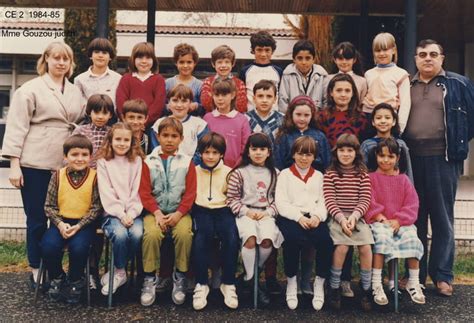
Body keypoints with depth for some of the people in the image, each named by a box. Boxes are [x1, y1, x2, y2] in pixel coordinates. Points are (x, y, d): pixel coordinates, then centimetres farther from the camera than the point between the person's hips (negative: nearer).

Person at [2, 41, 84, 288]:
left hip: (65, 164, 4)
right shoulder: (30, 89, 0)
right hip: (35, 165, -4)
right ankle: (36, 270, 18)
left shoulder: (75, 92, 14)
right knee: (37, 219, 3)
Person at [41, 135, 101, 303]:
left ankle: (75, 282, 3)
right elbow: (49, 205, 4)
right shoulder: (58, 175, 2)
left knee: (78, 248, -28)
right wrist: (59, 224, -13)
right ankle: (57, 278, 8)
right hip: (61, 221, 2)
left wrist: (78, 226, -15)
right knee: (48, 246, -24)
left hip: (84, 222, -2)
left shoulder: (95, 176, -4)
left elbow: (96, 207, -5)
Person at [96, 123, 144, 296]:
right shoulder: (103, 162, 6)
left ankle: (118, 271, -5)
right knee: (120, 233, -31)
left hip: (133, 213, 2)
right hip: (112, 213, -1)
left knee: (137, 233, -29)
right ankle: (120, 273, -6)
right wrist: (120, 214, -14)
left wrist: (131, 213, -11)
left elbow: (138, 191, 3)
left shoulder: (137, 161, 11)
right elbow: (106, 193, -3)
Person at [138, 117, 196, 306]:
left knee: (184, 233, -29)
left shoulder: (187, 162, 6)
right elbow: (144, 192, 1)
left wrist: (178, 214, -12)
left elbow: (190, 193, 1)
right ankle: (149, 278, -12)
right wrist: (157, 213, -13)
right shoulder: (149, 161, 6)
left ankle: (180, 277, -10)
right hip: (155, 210, 0)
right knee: (152, 233, -29)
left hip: (179, 211, 0)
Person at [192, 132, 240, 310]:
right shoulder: (194, 171, 15)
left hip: (222, 210, 1)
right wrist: (191, 210, -4)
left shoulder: (228, 172, 15)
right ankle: (201, 284, -21)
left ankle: (228, 283, -14)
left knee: (232, 237, -29)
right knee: (201, 237, -32)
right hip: (201, 210, -1)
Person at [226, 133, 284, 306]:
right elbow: (231, 199, 1)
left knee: (267, 239, -27)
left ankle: (253, 273, -1)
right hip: (245, 213, -2)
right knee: (250, 238, -31)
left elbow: (277, 199, 9)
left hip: (265, 214, 2)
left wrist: (268, 212, -7)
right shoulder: (239, 173, 4)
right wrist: (246, 211, -10)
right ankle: (250, 278, -13)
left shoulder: (274, 173, 11)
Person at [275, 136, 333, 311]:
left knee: (325, 240, -29)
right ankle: (291, 282, -13)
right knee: (292, 239, -35)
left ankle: (320, 283, -9)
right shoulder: (285, 174, 14)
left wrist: (317, 216, -11)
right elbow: (281, 202, 1)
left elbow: (323, 201, 11)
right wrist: (299, 217, -14)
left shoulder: (319, 176, 23)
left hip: (314, 218, 2)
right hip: (290, 217, -2)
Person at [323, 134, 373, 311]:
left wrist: (354, 216, -14)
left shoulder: (363, 173, 9)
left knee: (366, 248, -19)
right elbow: (329, 200, -4)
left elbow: (365, 199, 1)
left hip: (357, 216, 2)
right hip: (337, 217, -2)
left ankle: (366, 289, 0)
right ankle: (334, 288, -5)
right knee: (341, 247, -24)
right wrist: (341, 218, -16)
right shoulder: (330, 174, 4)